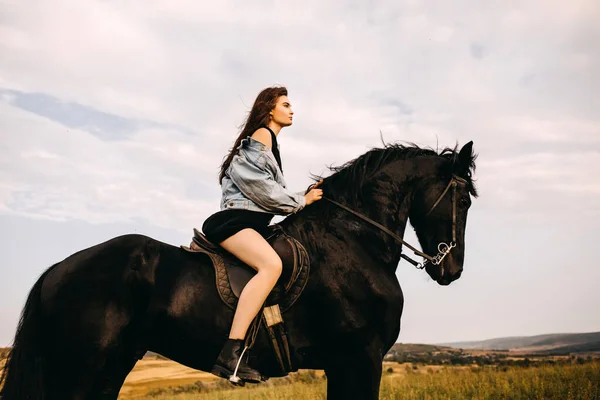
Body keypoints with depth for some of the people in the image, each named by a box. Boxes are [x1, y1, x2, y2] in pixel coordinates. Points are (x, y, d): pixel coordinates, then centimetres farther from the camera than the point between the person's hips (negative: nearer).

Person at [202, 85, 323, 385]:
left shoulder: (269, 141, 28)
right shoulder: (262, 135, -2)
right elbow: (262, 189, -14)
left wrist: (306, 197, 14)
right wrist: (302, 201, -4)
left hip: (251, 223, 11)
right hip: (233, 221, -11)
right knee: (272, 264, -35)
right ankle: (230, 354, -41)